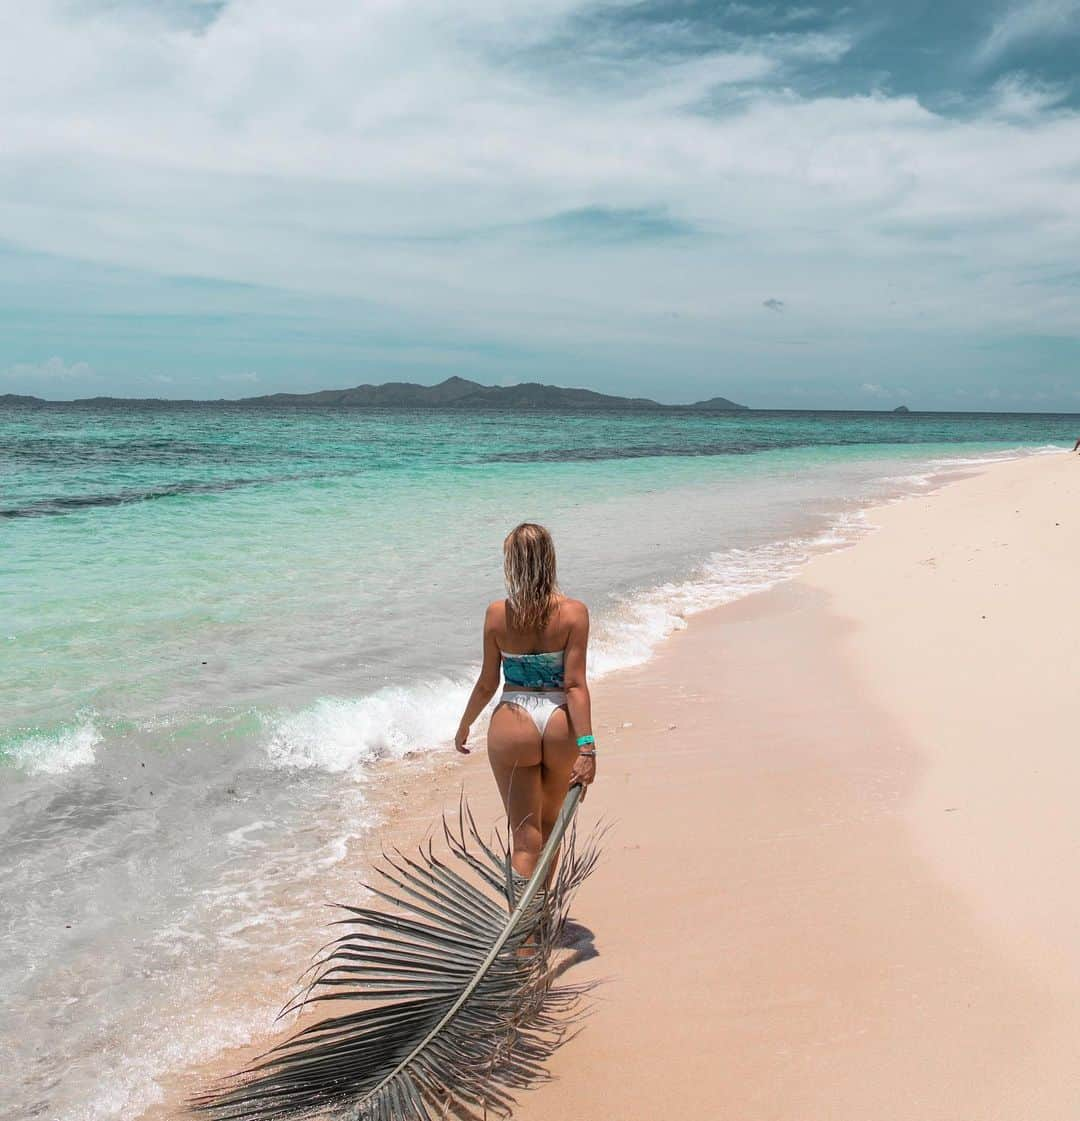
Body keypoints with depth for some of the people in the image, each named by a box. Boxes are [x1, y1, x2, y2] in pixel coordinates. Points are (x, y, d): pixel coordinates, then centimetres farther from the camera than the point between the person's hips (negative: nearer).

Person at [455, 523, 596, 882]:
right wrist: (587, 747, -13)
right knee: (550, 824, 25)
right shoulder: (574, 612, -8)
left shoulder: (497, 613, -7)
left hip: (513, 726, -1)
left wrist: (464, 726, 15)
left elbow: (487, 683, -1)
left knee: (525, 836, 8)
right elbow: (575, 684, -13)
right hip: (561, 729, 2)